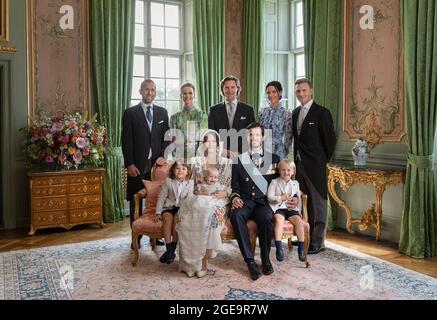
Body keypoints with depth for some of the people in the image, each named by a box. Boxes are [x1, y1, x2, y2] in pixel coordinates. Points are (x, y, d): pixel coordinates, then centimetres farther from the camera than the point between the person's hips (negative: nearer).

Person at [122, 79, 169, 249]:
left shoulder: (162, 112, 12)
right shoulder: (130, 113, 3)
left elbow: (166, 137, 9)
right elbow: (126, 140, -1)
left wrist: (162, 156, -6)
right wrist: (129, 164, -8)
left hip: (157, 164, 2)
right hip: (137, 165, -2)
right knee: (136, 202, 4)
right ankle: (136, 236, 14)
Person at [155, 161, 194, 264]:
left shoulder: (190, 183, 4)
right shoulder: (168, 181, 5)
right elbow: (161, 198, 6)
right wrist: (158, 213, -4)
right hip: (169, 207, 1)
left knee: (177, 218, -33)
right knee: (167, 217, -32)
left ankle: (173, 249, -23)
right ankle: (169, 250, -29)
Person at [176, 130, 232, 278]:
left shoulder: (227, 163, 13)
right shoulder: (196, 161, 18)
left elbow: (232, 185, 7)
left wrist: (225, 192, -13)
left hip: (217, 200, -1)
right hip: (198, 198, 2)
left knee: (208, 212, -37)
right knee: (187, 212, -33)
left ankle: (201, 263, -25)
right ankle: (201, 264, -25)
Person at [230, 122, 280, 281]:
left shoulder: (274, 159, 15)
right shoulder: (239, 160, 14)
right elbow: (235, 186, 12)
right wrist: (235, 197, -8)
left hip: (264, 202, -1)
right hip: (244, 202, 1)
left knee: (266, 218, -35)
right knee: (236, 216, -33)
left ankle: (266, 258, -13)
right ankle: (250, 260, -27)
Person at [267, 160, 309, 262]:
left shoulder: (295, 184, 18)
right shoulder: (274, 182, 6)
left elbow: (299, 199, 23)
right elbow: (269, 197, -2)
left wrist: (299, 210, 10)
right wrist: (281, 198, -15)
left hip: (291, 209, 3)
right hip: (278, 208, -3)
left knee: (298, 220, -24)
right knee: (279, 219, -33)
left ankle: (301, 248, -14)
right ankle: (279, 248, -33)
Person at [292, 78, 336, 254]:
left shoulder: (321, 112, -8)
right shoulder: (295, 112, 13)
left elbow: (330, 139, -6)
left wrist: (323, 160, -1)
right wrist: (297, 158, 9)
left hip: (315, 166, -6)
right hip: (299, 163, 6)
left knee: (317, 203, 1)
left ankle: (317, 242, 9)